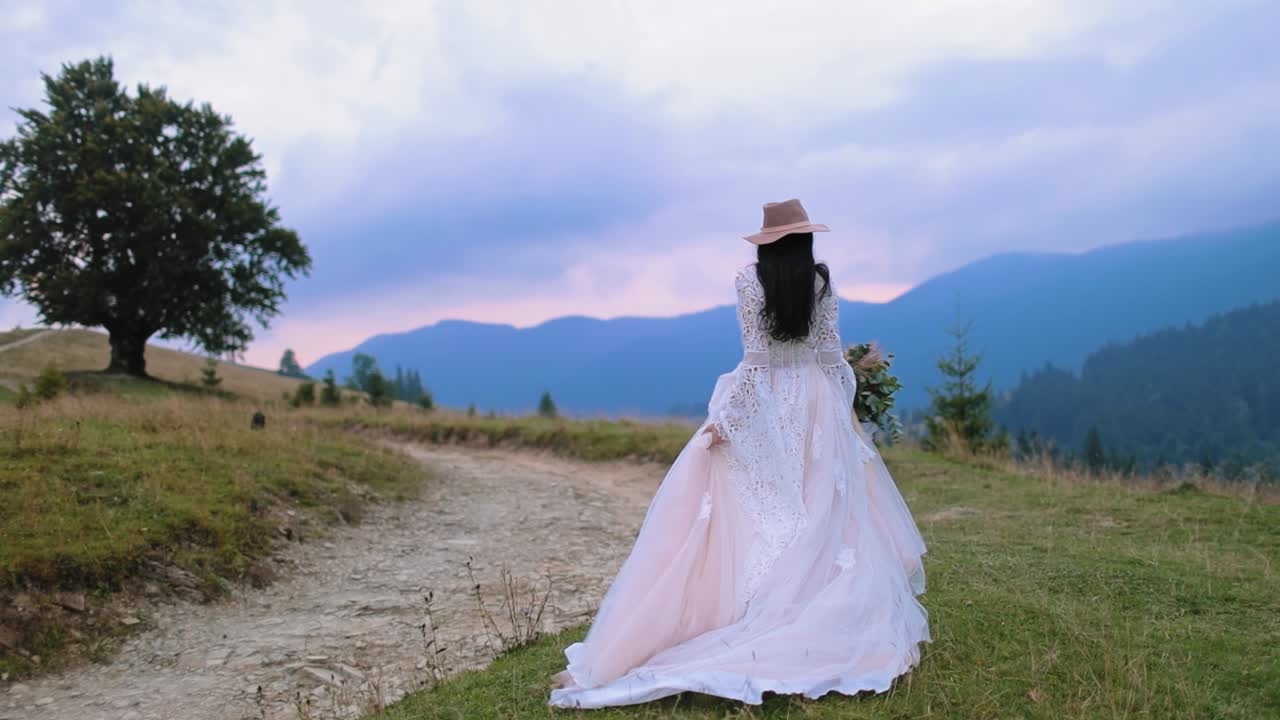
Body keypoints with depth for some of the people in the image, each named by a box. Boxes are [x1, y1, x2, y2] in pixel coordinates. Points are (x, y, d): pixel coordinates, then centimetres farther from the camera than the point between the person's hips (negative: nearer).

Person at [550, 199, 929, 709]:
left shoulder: (750, 281, -8)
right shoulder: (822, 283, 2)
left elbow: (754, 357, -13)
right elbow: (831, 355, 4)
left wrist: (723, 419, -12)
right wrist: (843, 413, 15)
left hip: (762, 407, -3)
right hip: (816, 407, 3)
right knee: (826, 519, 14)